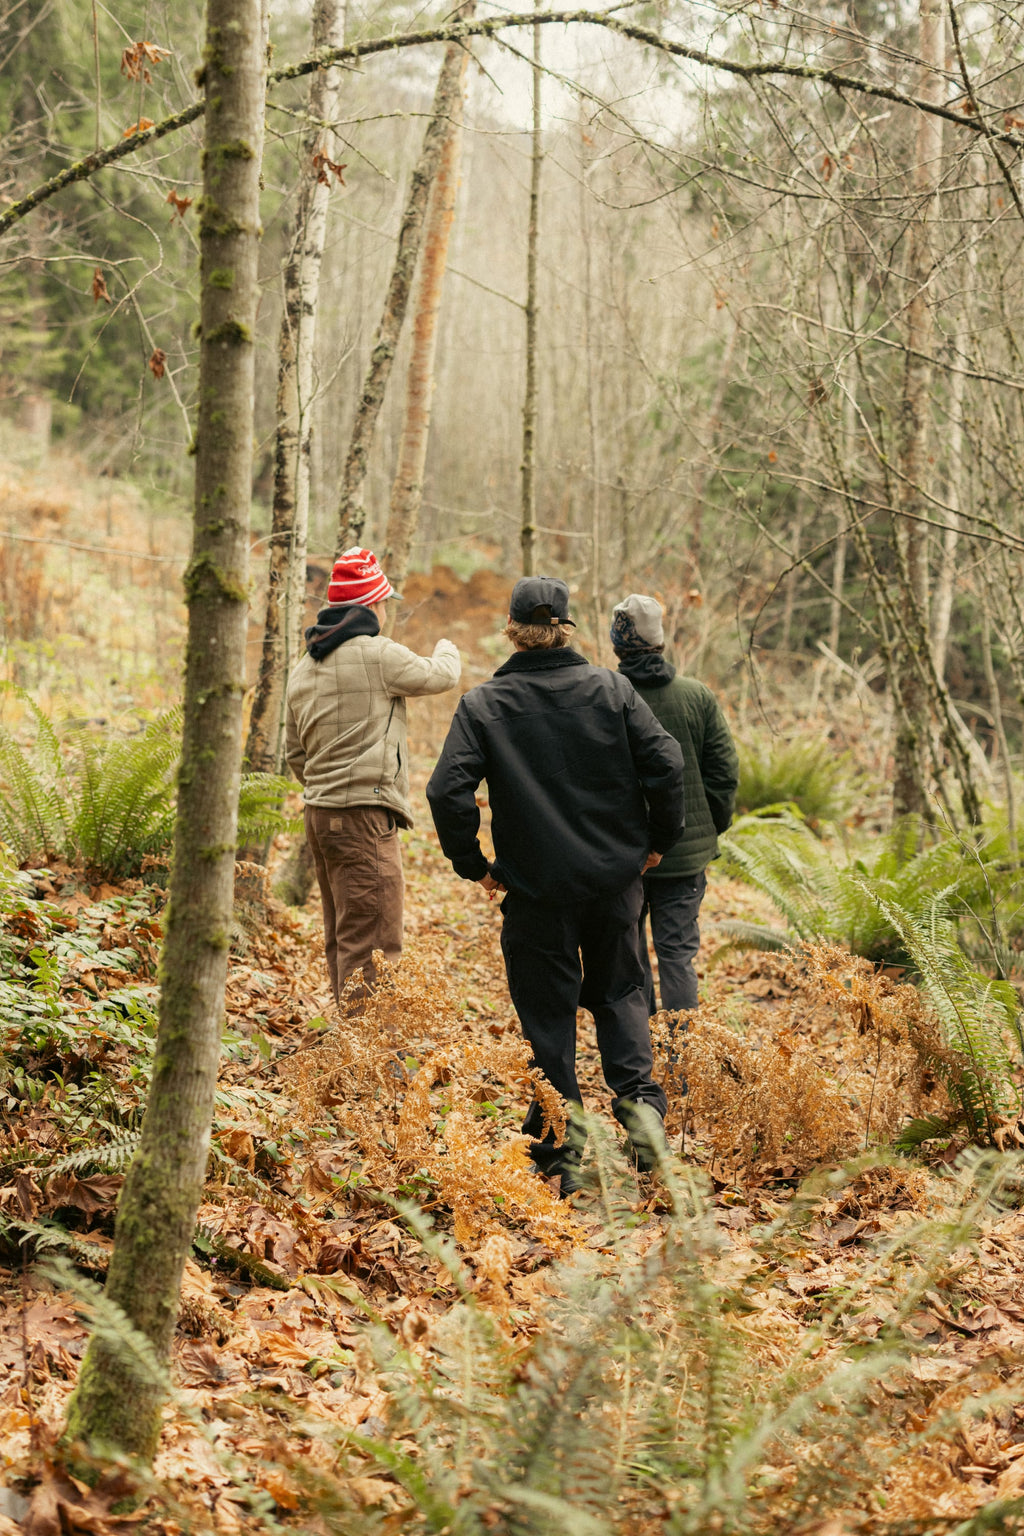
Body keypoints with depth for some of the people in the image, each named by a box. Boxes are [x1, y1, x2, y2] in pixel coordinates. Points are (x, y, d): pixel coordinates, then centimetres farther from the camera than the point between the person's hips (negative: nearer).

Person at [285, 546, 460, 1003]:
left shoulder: (302, 670, 14)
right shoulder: (378, 655, -12)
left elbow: (295, 753, 19)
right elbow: (441, 675, 4)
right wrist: (446, 649, 26)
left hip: (319, 811, 9)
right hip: (365, 816, -9)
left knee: (340, 938, 17)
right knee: (370, 944, -8)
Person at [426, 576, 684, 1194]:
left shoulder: (484, 703, -4)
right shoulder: (611, 688, 0)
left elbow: (449, 790, -13)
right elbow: (664, 762, -6)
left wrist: (474, 864, 0)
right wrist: (658, 840, 7)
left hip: (536, 887, -2)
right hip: (617, 875, 2)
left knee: (548, 1010, 8)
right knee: (619, 991, 20)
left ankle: (562, 1151, 6)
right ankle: (639, 1096, -1)